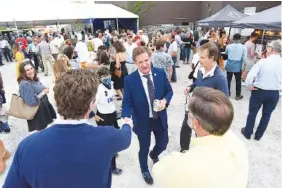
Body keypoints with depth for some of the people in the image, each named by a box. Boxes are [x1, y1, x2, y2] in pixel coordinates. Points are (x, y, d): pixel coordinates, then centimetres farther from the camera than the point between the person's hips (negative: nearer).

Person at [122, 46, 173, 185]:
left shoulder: (161, 73, -8)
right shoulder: (129, 80, -16)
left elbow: (169, 90, 3)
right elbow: (127, 102, -13)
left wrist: (165, 100, -18)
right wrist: (126, 117, -31)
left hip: (160, 119, 3)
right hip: (142, 121, -2)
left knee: (163, 143, 21)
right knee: (144, 148, 17)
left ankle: (154, 155, 60)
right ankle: (145, 170, 50)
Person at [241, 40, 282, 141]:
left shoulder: (263, 61, -16)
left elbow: (250, 75, -24)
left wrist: (250, 85, -8)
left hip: (259, 91, -3)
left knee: (252, 112, 14)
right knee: (267, 114, 18)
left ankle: (247, 133, 28)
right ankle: (258, 135, 31)